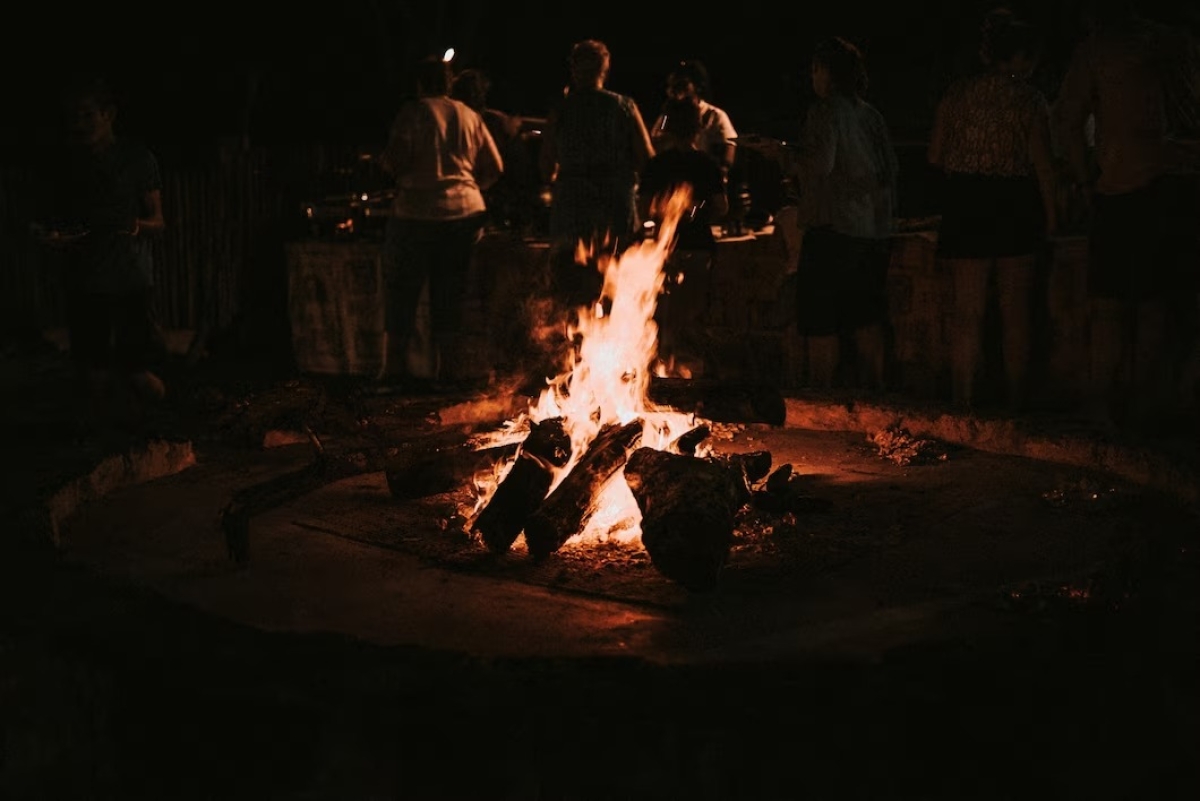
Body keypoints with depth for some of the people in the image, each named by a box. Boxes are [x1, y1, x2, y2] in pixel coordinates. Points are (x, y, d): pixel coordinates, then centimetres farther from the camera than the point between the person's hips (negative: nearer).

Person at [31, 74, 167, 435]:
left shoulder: (137, 157, 3)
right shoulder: (62, 162, 8)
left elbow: (158, 222, 4)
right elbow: (44, 216, 14)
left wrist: (138, 226, -19)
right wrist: (50, 238, -9)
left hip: (133, 280, -2)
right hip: (84, 283, 2)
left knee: (144, 382, -9)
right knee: (94, 381, 1)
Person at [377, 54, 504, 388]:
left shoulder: (412, 112, -4)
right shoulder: (470, 116, 10)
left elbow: (394, 160, -13)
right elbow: (494, 167, 9)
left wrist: (383, 160, 9)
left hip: (417, 211, -4)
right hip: (464, 211, 4)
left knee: (404, 289, 6)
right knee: (449, 292, 10)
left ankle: (395, 364, 7)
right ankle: (445, 367, 11)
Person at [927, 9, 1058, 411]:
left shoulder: (956, 94, 2)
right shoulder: (1029, 98, -6)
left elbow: (935, 156, 4)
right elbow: (1043, 164, -9)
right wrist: (1051, 217, -1)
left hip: (965, 207, 2)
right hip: (1017, 208, -2)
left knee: (968, 312, 5)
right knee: (1016, 310, 9)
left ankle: (963, 400, 5)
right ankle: (1016, 397, 16)